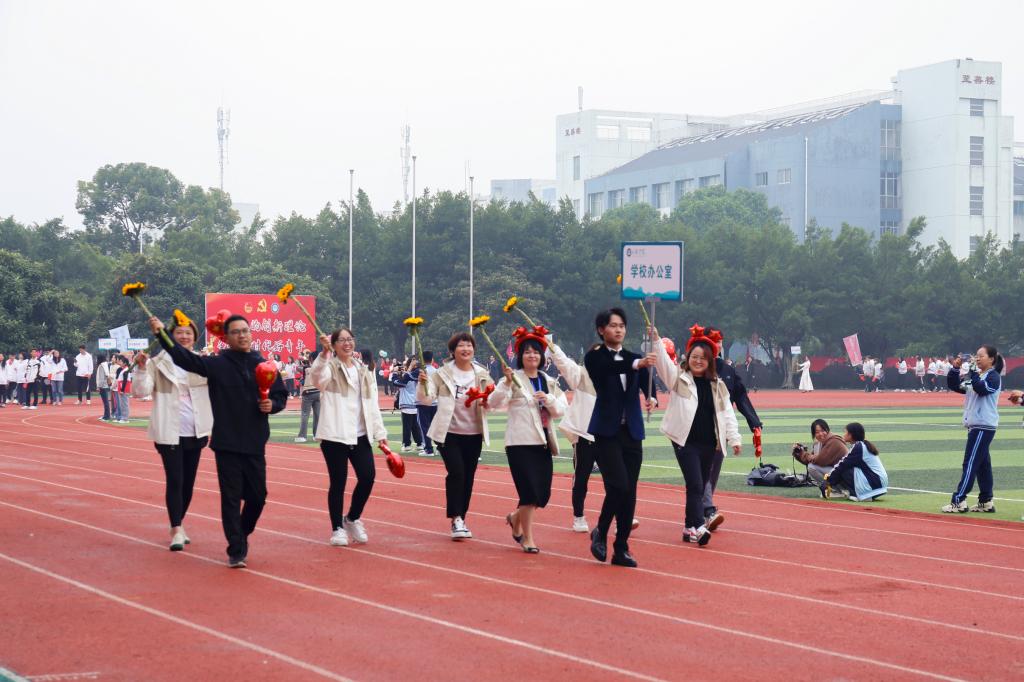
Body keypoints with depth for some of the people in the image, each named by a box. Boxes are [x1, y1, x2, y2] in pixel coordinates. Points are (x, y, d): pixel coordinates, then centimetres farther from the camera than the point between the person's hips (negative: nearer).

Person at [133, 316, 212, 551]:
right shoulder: (158, 363, -1)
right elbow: (140, 391, -8)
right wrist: (141, 369, -23)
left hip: (195, 432, 3)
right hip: (169, 433, -3)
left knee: (189, 481, 11)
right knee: (174, 480, -9)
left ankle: (180, 524, 26)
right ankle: (176, 531, -4)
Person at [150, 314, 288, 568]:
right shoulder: (217, 364, -1)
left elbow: (281, 395, 15)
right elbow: (185, 358, -12)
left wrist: (272, 405, -8)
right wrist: (162, 334, -23)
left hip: (255, 444, 3)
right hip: (226, 444, -3)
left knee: (257, 496, 9)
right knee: (231, 498, -1)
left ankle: (242, 535, 35)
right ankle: (236, 551, 5)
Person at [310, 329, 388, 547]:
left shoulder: (364, 371, 16)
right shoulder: (330, 367, -1)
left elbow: (372, 404, 15)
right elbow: (316, 377, -25)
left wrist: (380, 433, 9)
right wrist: (325, 353, -39)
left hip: (360, 435, 5)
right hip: (334, 435, -5)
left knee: (368, 476, -5)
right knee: (338, 482, -1)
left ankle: (352, 518, 18)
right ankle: (337, 529, 11)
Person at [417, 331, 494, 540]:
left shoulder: (482, 374, 5)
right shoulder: (443, 373, -3)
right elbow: (426, 399, -7)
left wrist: (487, 402, -13)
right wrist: (423, 384, -26)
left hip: (474, 434, 4)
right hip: (449, 433, -4)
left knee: (468, 477, 8)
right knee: (456, 472, -16)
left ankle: (461, 519, 19)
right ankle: (456, 519, -10)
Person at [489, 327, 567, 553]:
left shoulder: (549, 382, 13)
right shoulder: (514, 379, -3)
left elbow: (560, 411, 6)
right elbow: (496, 403, -16)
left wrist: (548, 399, -13)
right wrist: (507, 383, -30)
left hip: (543, 441, 5)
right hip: (520, 441, -5)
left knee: (543, 492, 6)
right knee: (529, 490, -10)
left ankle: (516, 518, 33)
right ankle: (527, 538, 1)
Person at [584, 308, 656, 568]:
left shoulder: (634, 357, 11)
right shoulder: (594, 357, -1)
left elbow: (646, 381, -6)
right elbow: (610, 367, -24)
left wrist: (651, 398, -29)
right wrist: (637, 364, -42)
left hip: (632, 432, 4)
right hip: (607, 431, -4)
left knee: (630, 492, 2)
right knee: (618, 486, -16)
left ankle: (621, 549, 10)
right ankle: (600, 533, 7)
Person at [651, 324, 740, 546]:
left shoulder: (717, 386, 10)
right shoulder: (678, 378, 1)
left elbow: (727, 413, 10)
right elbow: (664, 362, -15)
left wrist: (734, 438, 3)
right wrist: (656, 340, -30)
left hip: (708, 443, 4)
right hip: (685, 441, -4)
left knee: (700, 486, 9)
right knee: (695, 484, -14)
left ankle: (690, 529, 18)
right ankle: (698, 528, -20)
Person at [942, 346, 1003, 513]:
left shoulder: (994, 376, -8)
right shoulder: (976, 376, 18)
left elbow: (981, 389, -26)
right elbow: (954, 386, 15)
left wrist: (973, 370, -22)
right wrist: (955, 368, 2)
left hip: (984, 427, -9)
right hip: (975, 425, 9)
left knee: (970, 464, -10)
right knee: (983, 464, 10)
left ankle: (958, 502, -12)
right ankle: (986, 502, 12)